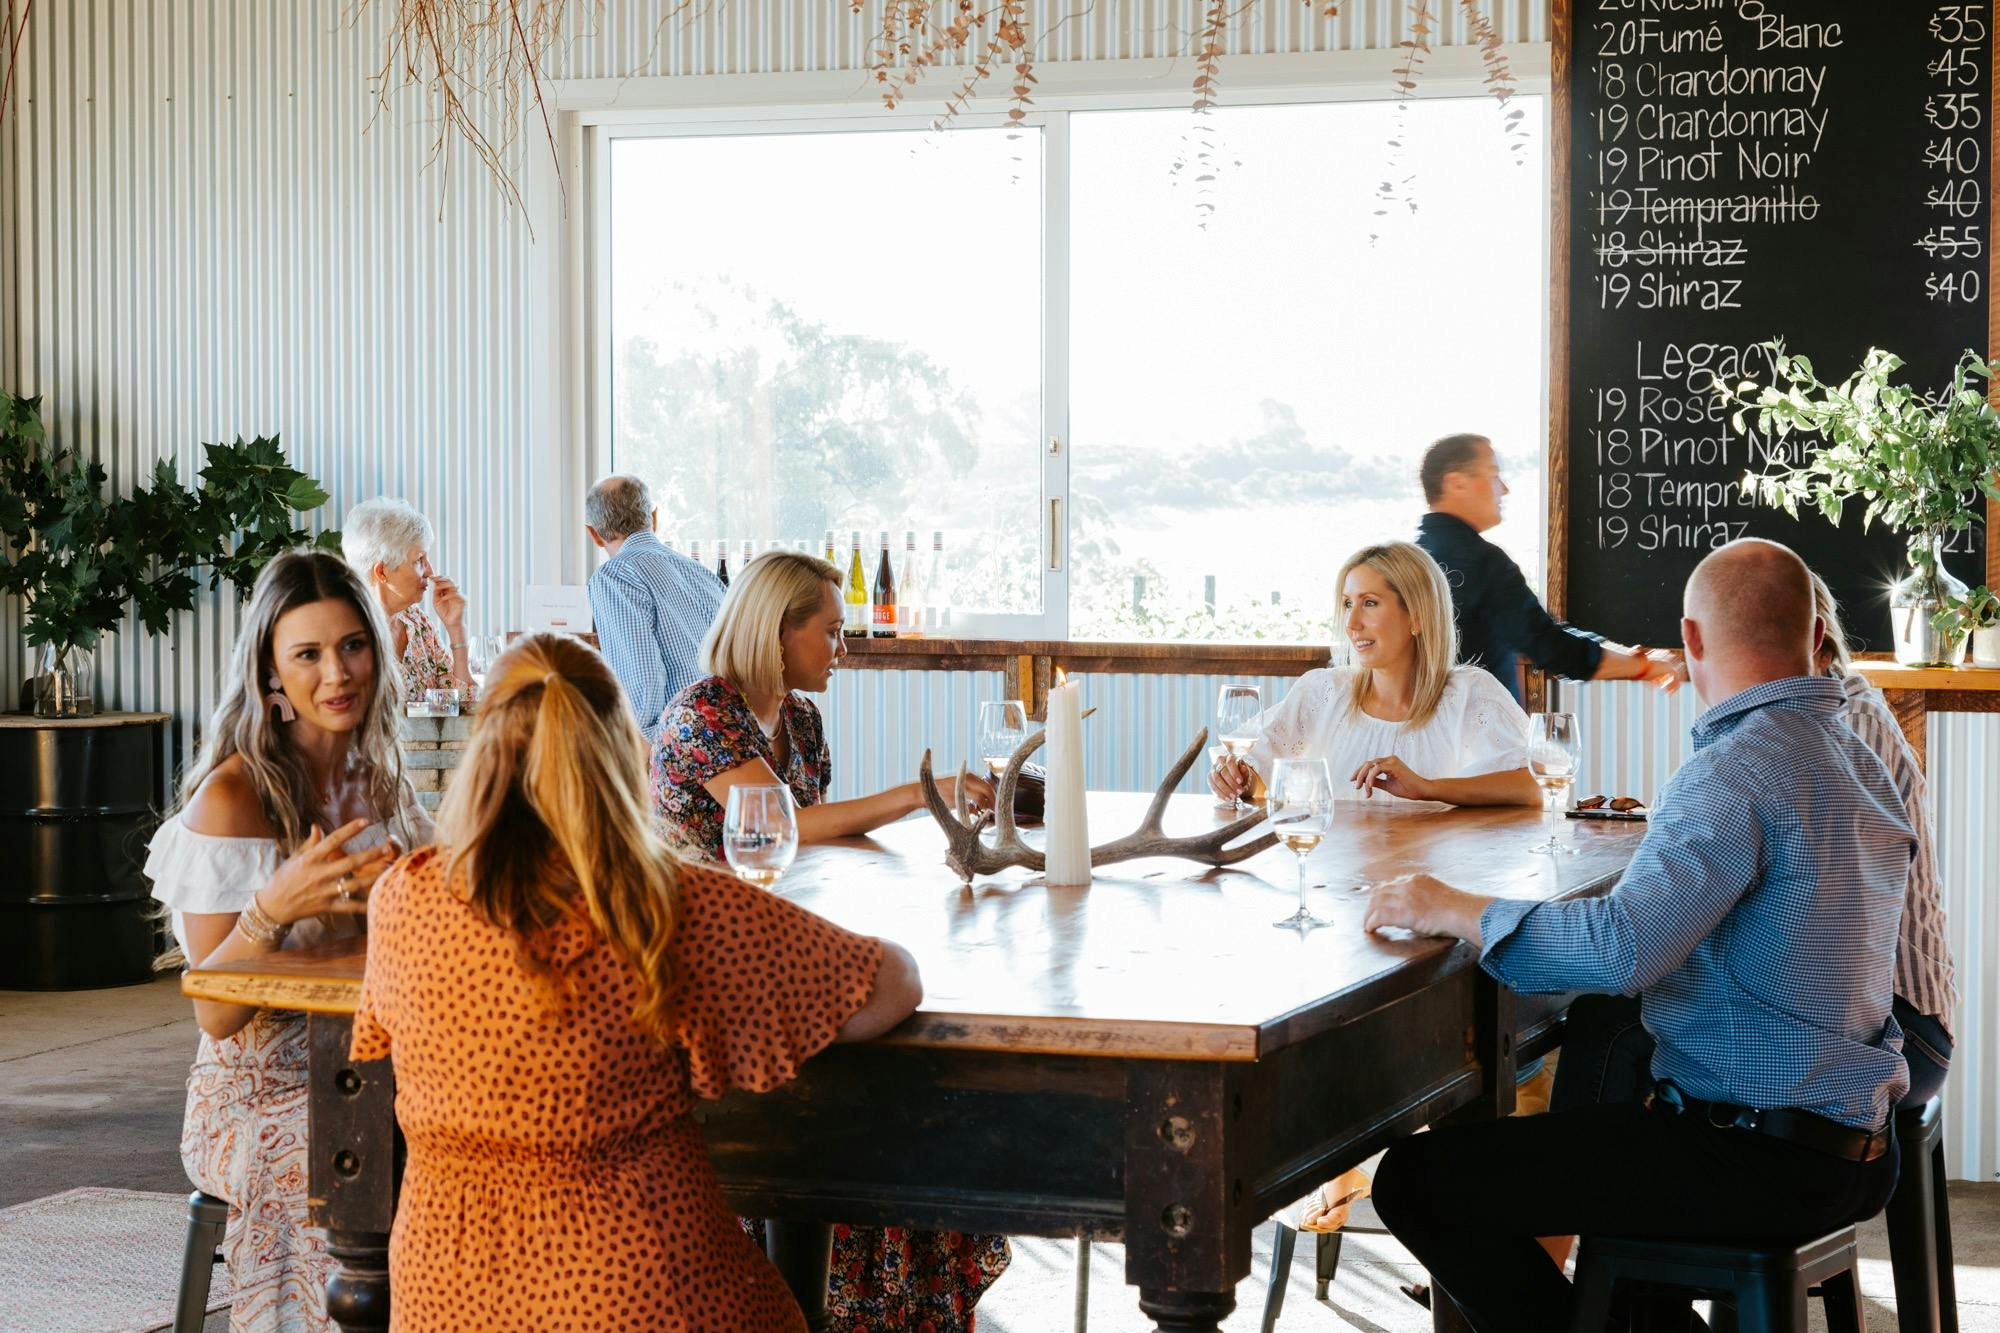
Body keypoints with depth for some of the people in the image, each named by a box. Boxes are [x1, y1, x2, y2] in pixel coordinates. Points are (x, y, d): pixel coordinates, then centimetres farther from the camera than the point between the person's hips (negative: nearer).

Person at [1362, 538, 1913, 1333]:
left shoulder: (1739, 773, -19)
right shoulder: (1860, 764, 10)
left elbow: (1620, 948, -31)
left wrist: (1454, 910, -20)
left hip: (1761, 1167, -10)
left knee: (1417, 1179, -8)